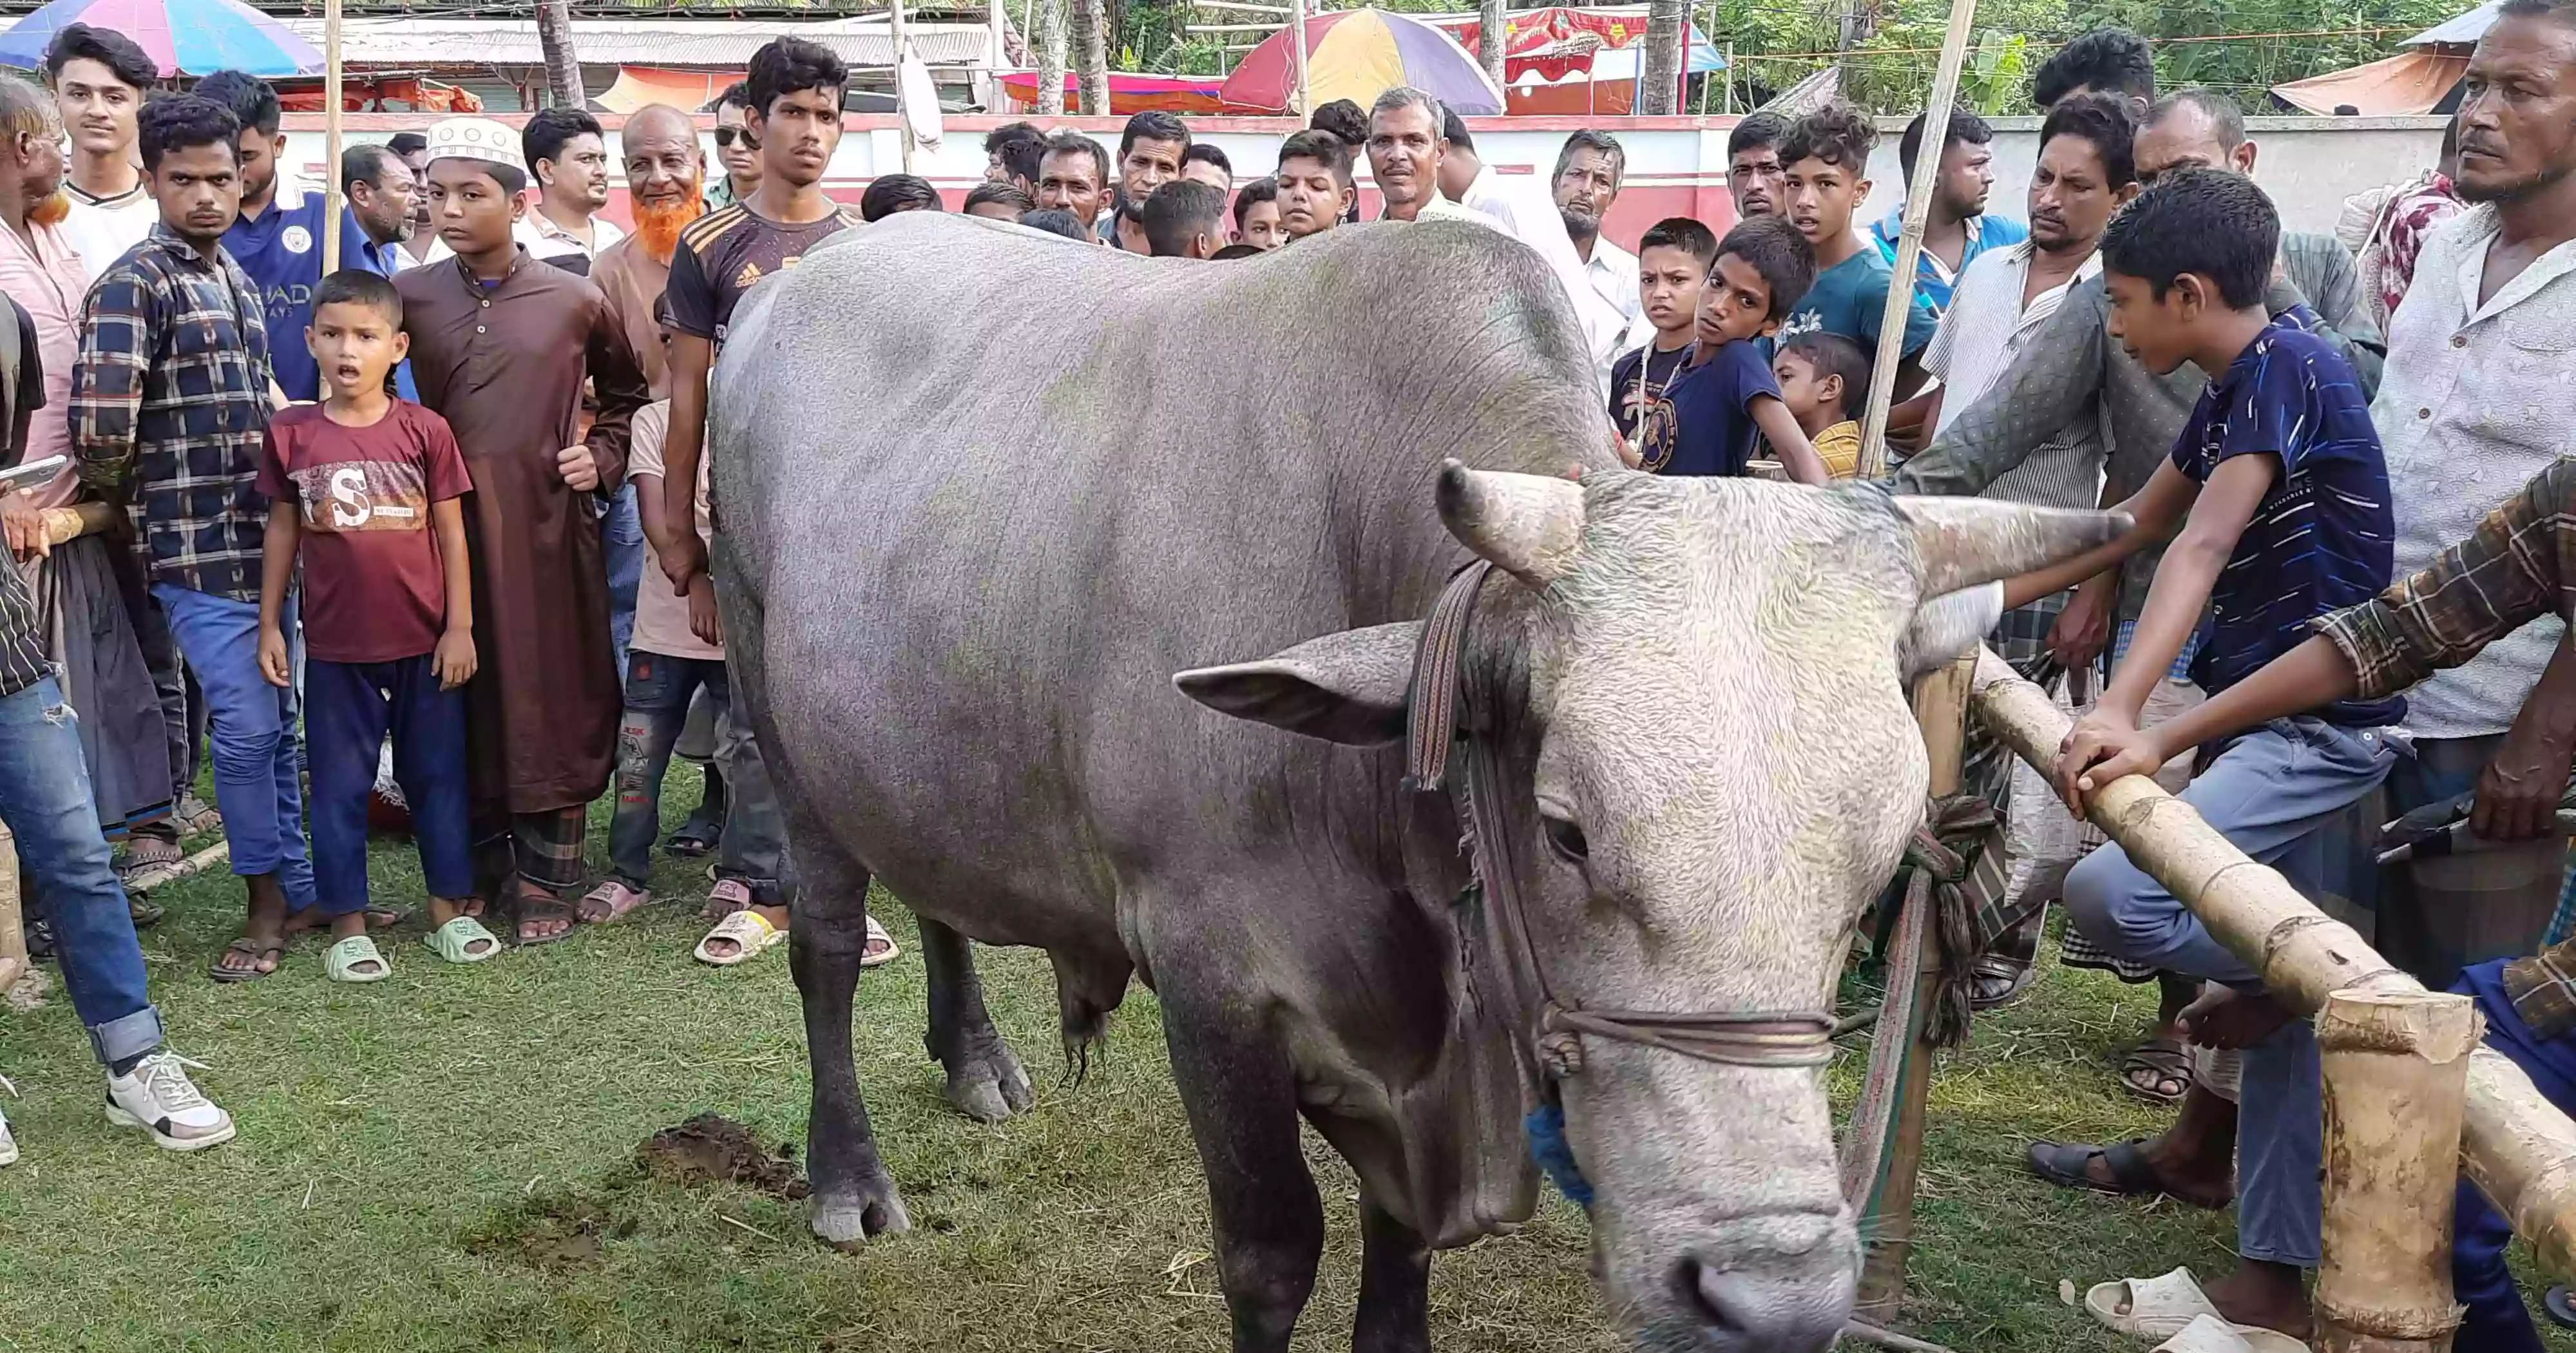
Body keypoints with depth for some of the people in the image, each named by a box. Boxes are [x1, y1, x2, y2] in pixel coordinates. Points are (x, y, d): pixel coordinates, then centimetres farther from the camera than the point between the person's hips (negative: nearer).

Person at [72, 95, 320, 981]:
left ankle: (294, 883, 26)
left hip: (266, 535, 7)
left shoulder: (235, 279, 15)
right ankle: (271, 900, 10)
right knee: (246, 725, -5)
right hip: (198, 546, -7)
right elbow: (99, 428, -20)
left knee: (277, 720, 14)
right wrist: (129, 497, -3)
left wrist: (287, 499, 14)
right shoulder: (134, 285, -10)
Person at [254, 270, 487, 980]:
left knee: (438, 775, 10)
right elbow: (283, 530, 7)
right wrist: (269, 624, 5)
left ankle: (450, 909, 23)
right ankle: (347, 925, 18)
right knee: (340, 786, 8)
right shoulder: (291, 434, -1)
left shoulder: (425, 430, -4)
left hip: (425, 644, 0)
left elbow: (451, 531, -1)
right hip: (335, 647, 1)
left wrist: (460, 627, -3)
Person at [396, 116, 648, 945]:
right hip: (449, 525, 1)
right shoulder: (409, 298, 3)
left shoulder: (574, 301, 1)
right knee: (467, 700, 7)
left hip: (551, 525, -1)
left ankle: (544, 878, 13)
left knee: (556, 699, 2)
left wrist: (601, 457, 3)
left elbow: (628, 394, 17)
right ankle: (482, 871, 20)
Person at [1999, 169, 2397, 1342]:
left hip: (2324, 719, -10)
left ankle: (2290, 983, 7)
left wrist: (2120, 707, -38)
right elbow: (2131, 530, 25)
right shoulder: (2235, 390, 14)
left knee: (2107, 893, -21)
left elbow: (2204, 547, -28)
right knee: (2276, 987, 11)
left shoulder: (2286, 364, -14)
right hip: (2273, 717, 10)